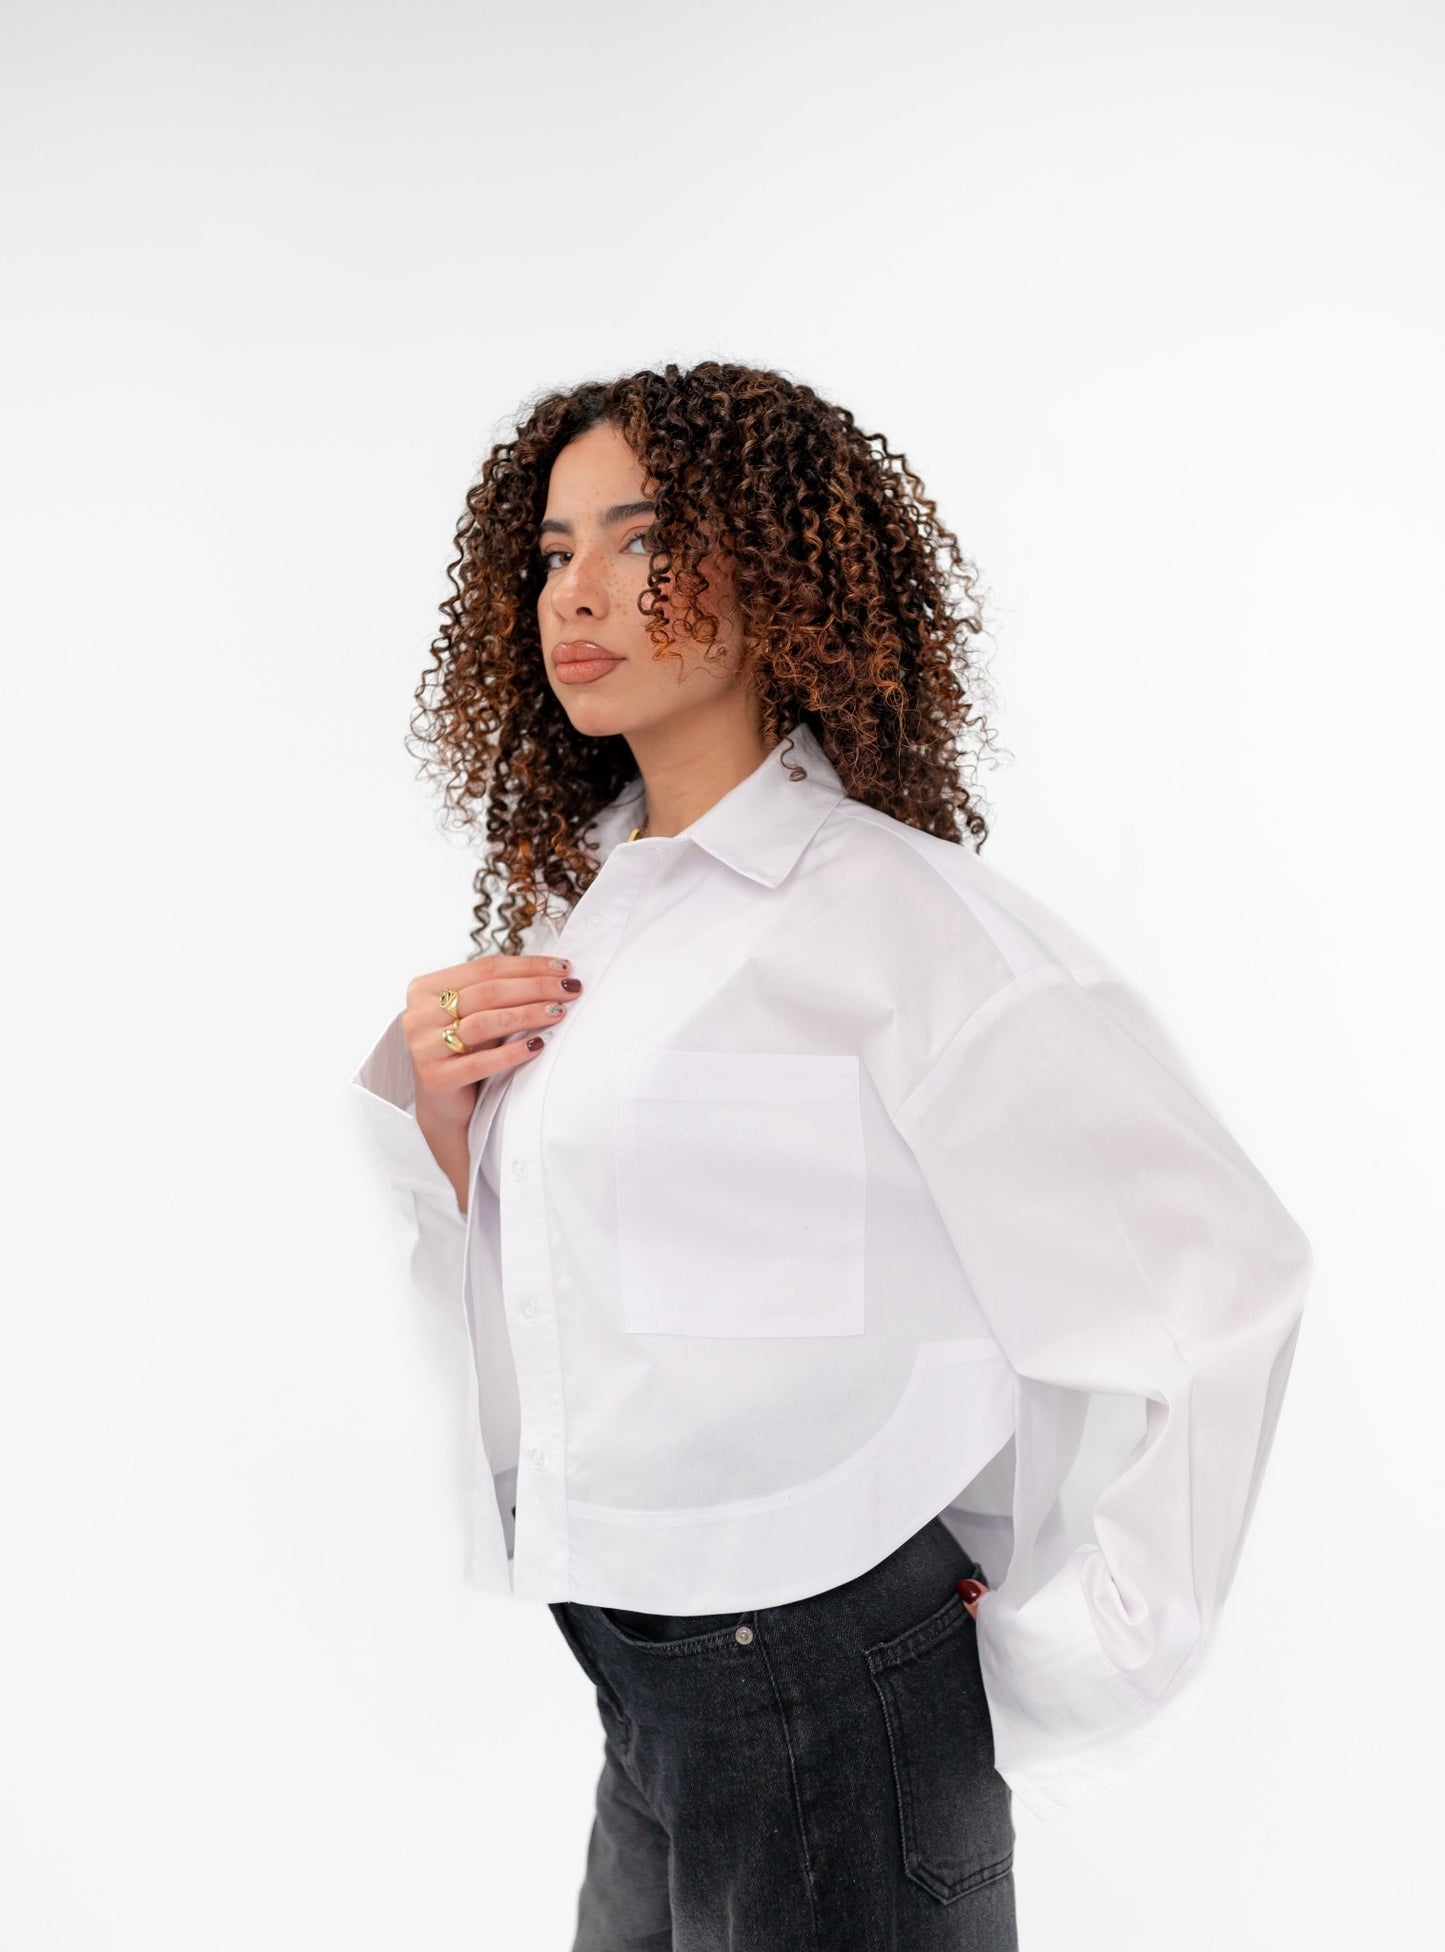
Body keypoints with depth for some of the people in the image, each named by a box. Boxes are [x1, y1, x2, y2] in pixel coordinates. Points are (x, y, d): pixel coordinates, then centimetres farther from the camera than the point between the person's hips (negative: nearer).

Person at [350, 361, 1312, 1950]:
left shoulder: (891, 911, -18)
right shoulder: (578, 906, 6)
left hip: (825, 1694, -7)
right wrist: (437, 1100, -6)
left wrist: (1073, 1653, -11)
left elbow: (1213, 1268, -19)